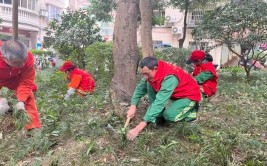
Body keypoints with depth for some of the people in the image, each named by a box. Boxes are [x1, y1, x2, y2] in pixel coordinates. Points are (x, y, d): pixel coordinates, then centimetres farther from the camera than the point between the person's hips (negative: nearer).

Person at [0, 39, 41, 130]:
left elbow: (26, 82, -25)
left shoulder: (28, 58, -36)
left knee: (28, 98, -6)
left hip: (15, 78, 2)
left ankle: (34, 127, 2)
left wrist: (21, 100, -37)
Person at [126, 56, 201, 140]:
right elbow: (141, 88, -3)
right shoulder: (152, 72, -14)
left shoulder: (169, 78, -37)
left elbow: (159, 102, -42)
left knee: (169, 115, -32)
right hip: (175, 95, 7)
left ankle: (190, 111, -1)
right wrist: (133, 106, -19)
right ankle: (160, 115, -4)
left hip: (190, 95, -7)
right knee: (149, 85, -12)